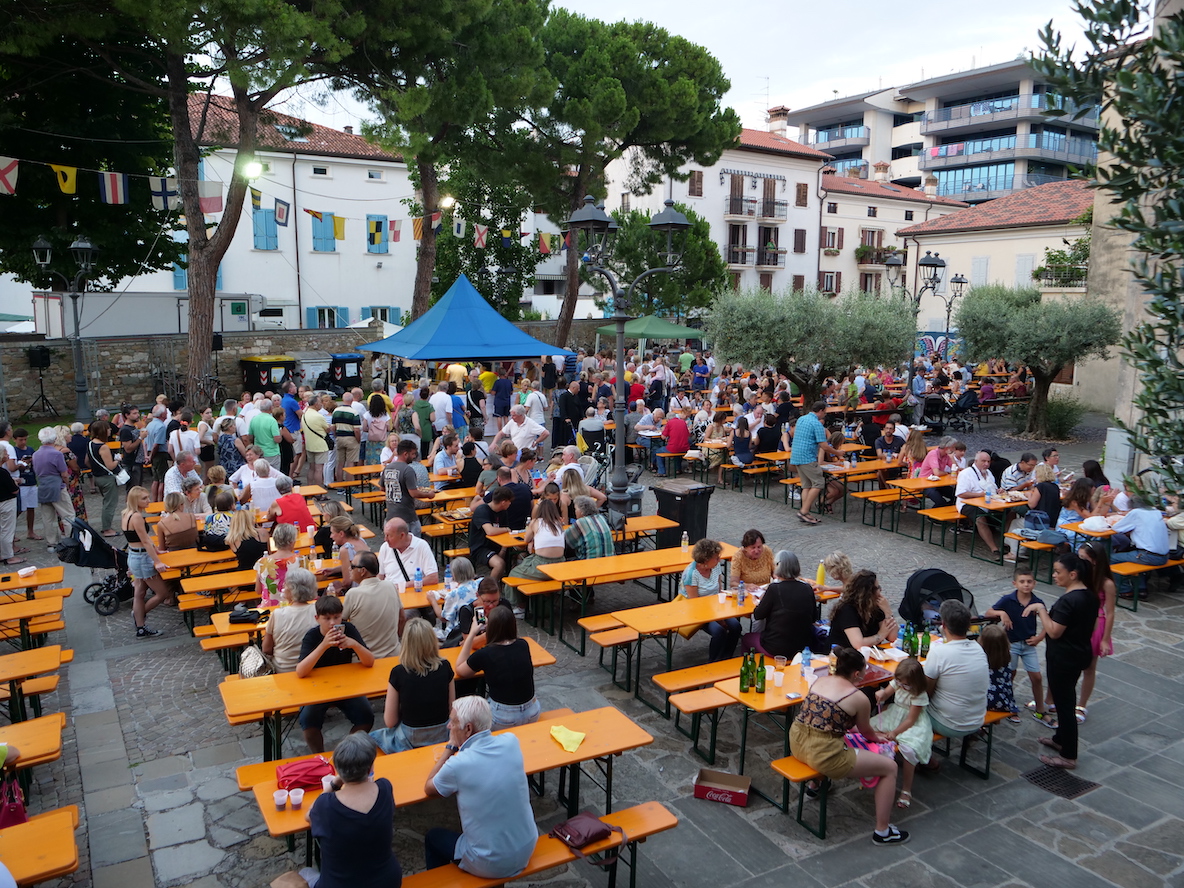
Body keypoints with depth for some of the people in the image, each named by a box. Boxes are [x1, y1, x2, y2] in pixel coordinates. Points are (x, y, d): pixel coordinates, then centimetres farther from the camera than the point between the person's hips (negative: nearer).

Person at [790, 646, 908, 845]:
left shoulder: (820, 680, 11)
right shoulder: (859, 698, -7)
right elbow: (866, 732, 10)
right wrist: (878, 738, 35)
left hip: (797, 744, 7)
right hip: (823, 755, -7)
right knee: (889, 767, 7)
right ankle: (882, 832, 14)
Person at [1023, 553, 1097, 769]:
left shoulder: (1068, 600, -26)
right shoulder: (1090, 596, 3)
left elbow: (1054, 632, -25)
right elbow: (1090, 627, 14)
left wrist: (1040, 609, -18)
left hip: (1063, 659, -10)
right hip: (1081, 653, 10)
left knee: (1064, 703, 1)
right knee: (1065, 699, 24)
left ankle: (1068, 756, 11)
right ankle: (1061, 739, 41)